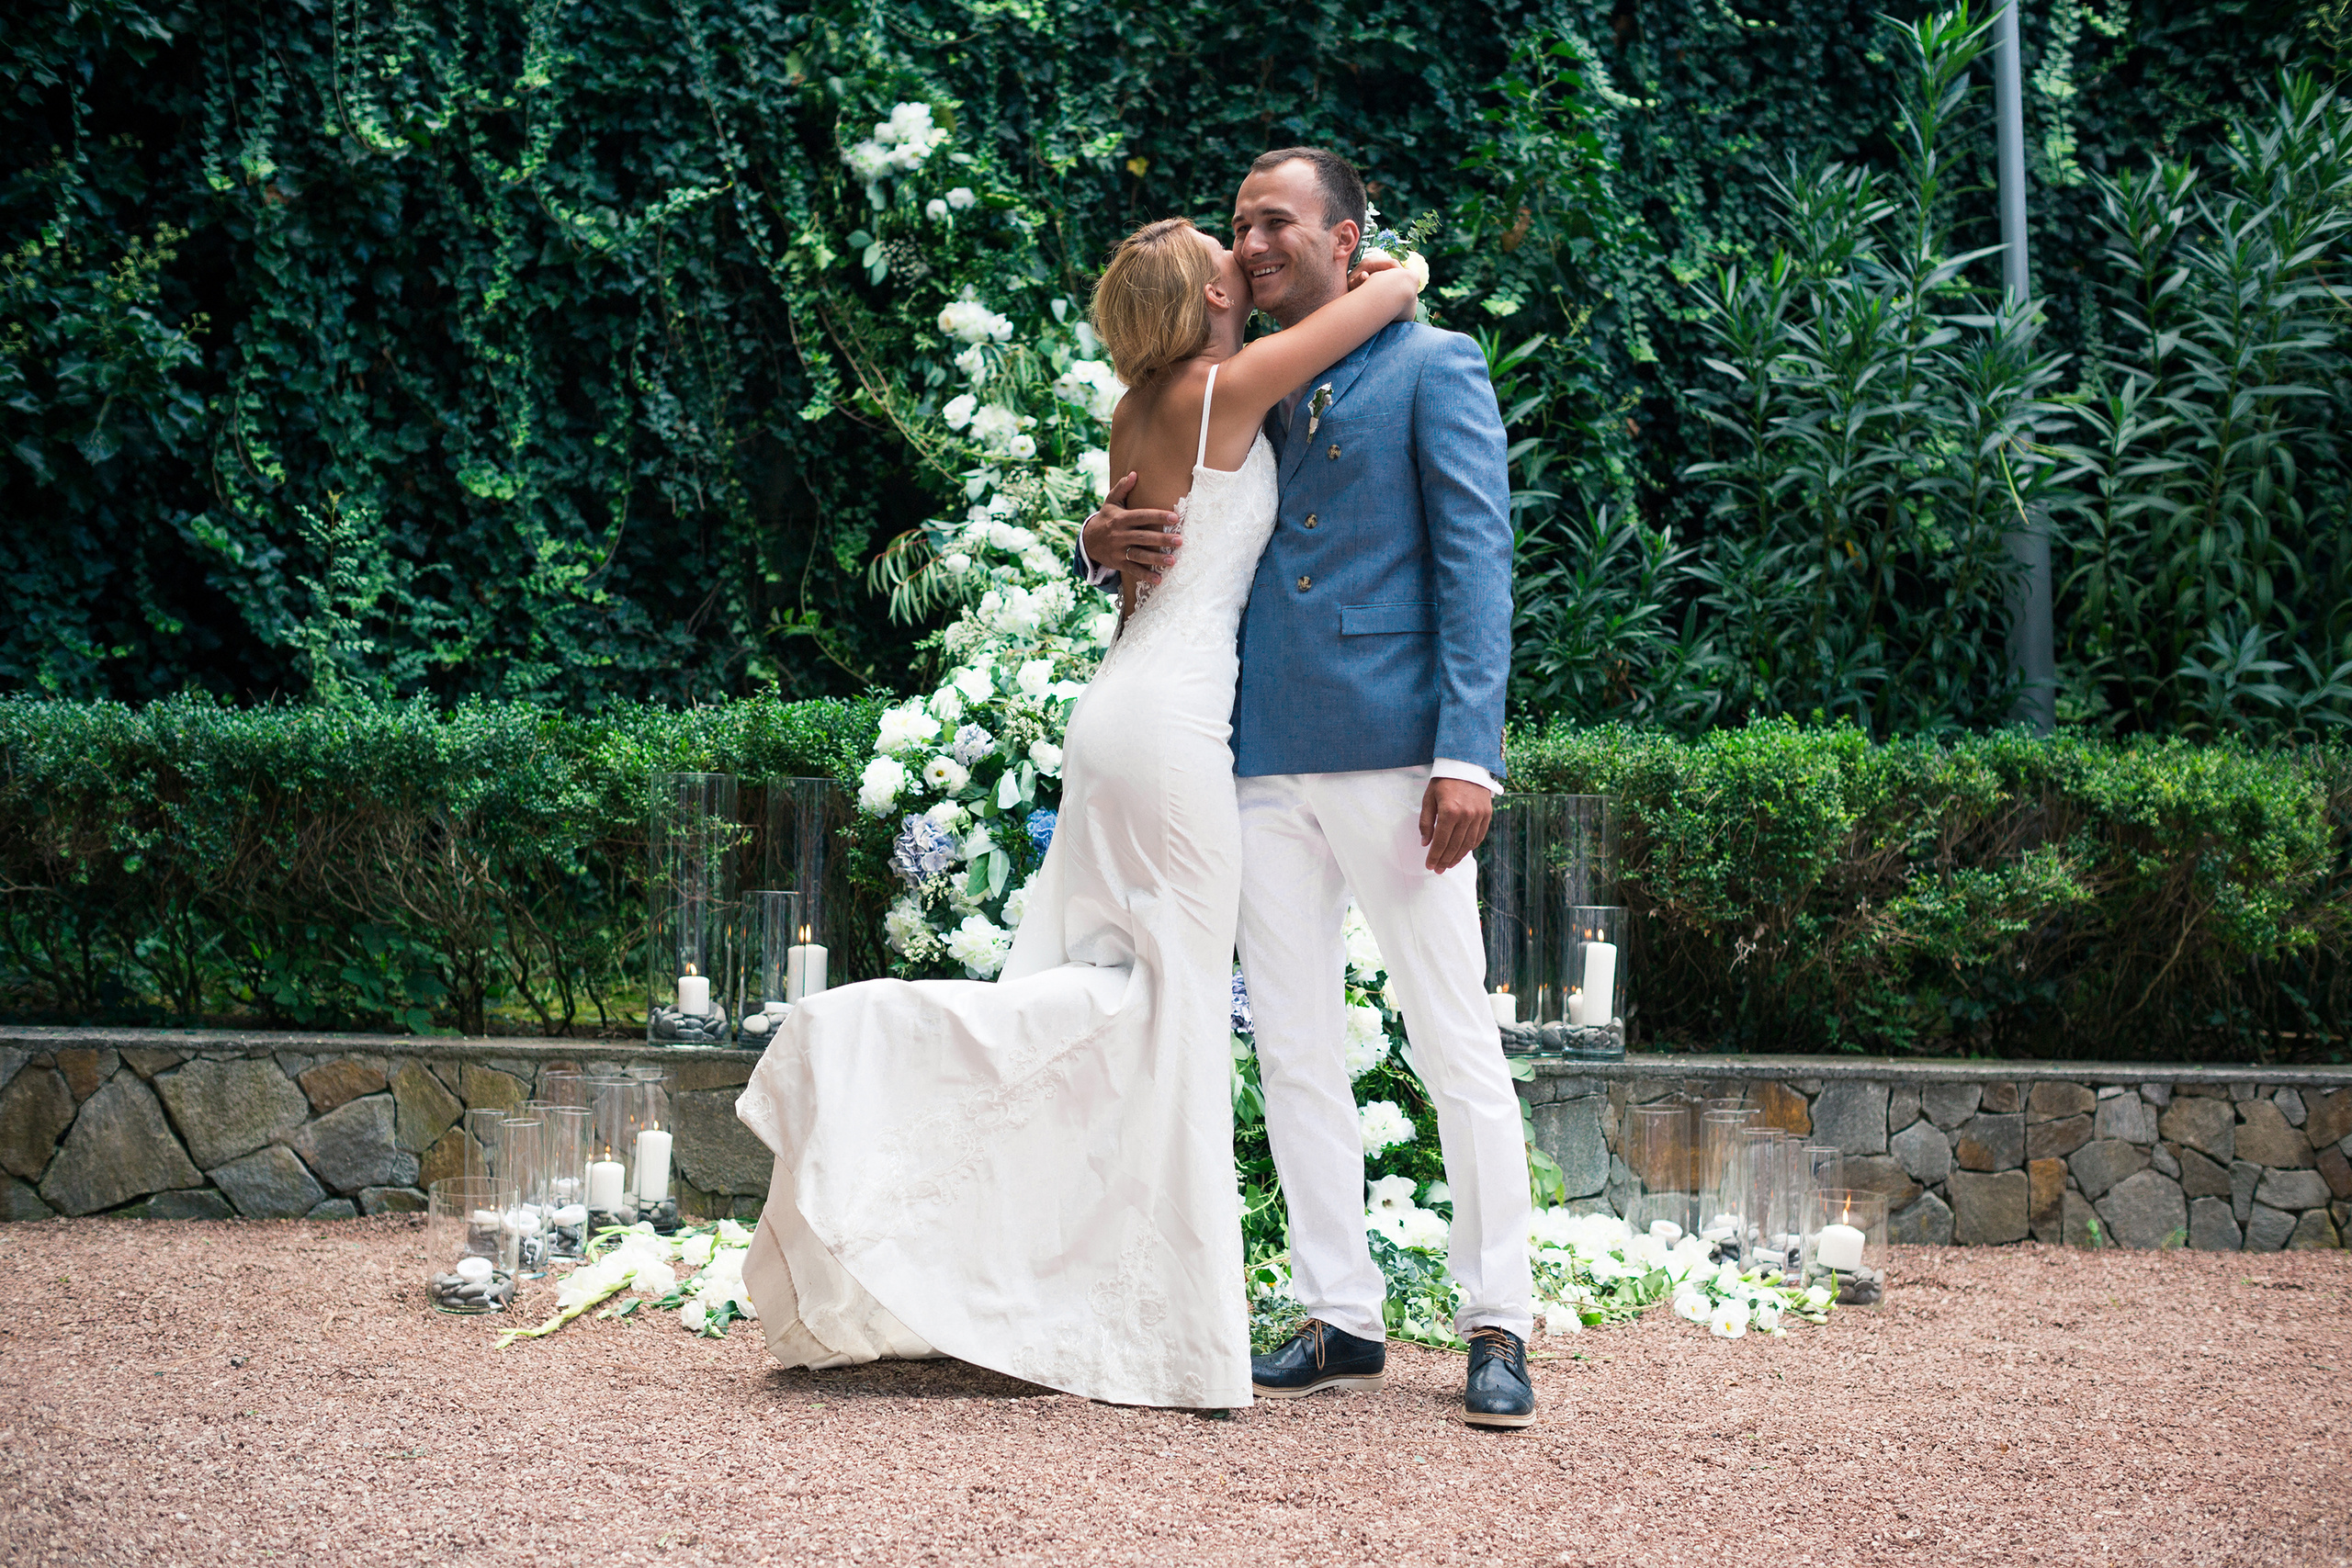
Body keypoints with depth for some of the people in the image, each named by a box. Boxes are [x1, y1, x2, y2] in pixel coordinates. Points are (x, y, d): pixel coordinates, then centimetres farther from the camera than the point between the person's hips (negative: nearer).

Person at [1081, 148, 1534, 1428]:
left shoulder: (1432, 369, 5)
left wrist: (1467, 751, -14)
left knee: (1457, 1049, -3)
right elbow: (1176, 555, 25)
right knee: (1294, 1055, 6)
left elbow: (1475, 562, -4)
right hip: (1264, 766, 6)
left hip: (1389, 755, -5)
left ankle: (1498, 1327, 4)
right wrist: (1105, 544, -1)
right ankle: (1340, 1321, 14)